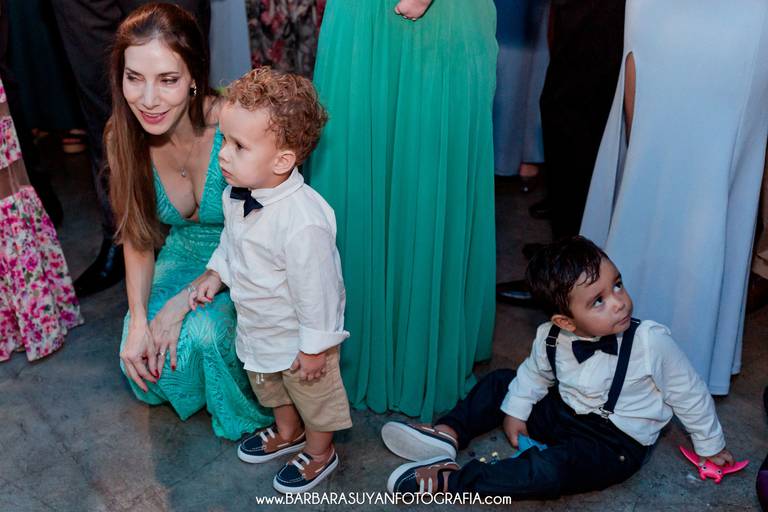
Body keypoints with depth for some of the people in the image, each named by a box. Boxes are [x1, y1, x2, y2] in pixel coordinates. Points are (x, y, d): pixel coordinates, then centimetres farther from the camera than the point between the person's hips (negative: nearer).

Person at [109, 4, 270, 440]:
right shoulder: (124, 135, -14)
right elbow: (138, 235, -2)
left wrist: (182, 303, -23)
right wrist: (138, 320, -14)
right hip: (184, 254, 5)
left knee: (203, 333, -28)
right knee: (140, 356, -13)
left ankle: (248, 414, 3)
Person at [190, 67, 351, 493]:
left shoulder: (303, 222, -38)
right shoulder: (236, 194, -13)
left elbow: (316, 289, -28)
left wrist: (315, 347, -19)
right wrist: (216, 274, 1)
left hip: (299, 335, -8)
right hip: (255, 327, 8)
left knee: (313, 395, 19)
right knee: (268, 385, 32)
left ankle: (319, 453, 47)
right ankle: (287, 433, 60)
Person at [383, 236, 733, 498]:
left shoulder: (651, 342, -26)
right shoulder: (552, 338, -14)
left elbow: (688, 394, -10)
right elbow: (534, 373, 10)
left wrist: (710, 446, 3)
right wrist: (515, 411, 6)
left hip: (617, 444, -6)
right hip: (563, 412, 6)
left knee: (552, 469, -32)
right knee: (500, 383, 7)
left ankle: (451, 481, -23)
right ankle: (449, 436, -3)